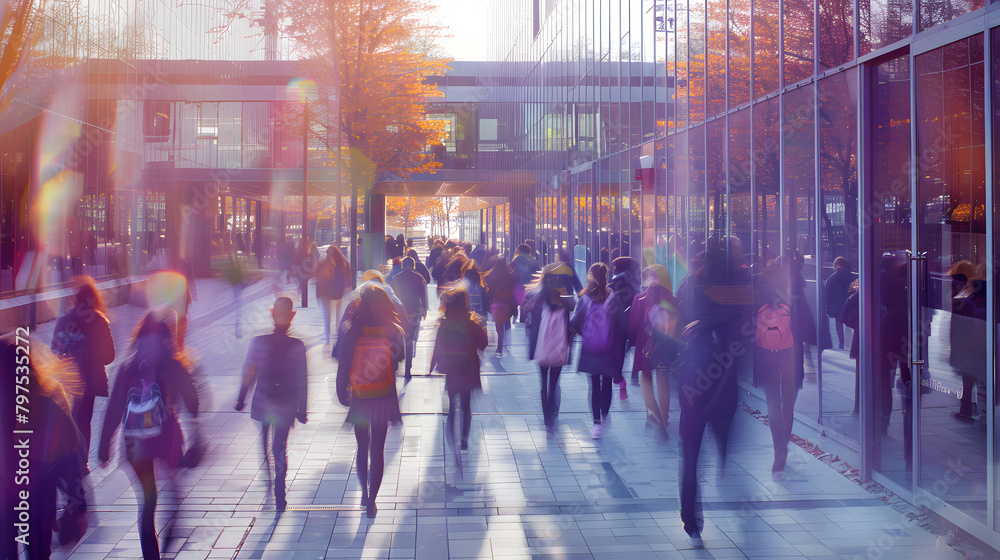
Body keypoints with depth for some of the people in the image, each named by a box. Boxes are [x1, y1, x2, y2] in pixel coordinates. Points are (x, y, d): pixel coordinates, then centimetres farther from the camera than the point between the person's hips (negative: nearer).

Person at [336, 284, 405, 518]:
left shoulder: (354, 334, -17)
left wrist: (342, 394, 1)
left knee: (362, 448, 20)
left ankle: (365, 494, 30)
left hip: (359, 400, 0)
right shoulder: (393, 332, -13)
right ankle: (372, 500, 11)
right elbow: (400, 359, 4)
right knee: (377, 450, 9)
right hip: (383, 400, 0)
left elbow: (343, 367, -10)